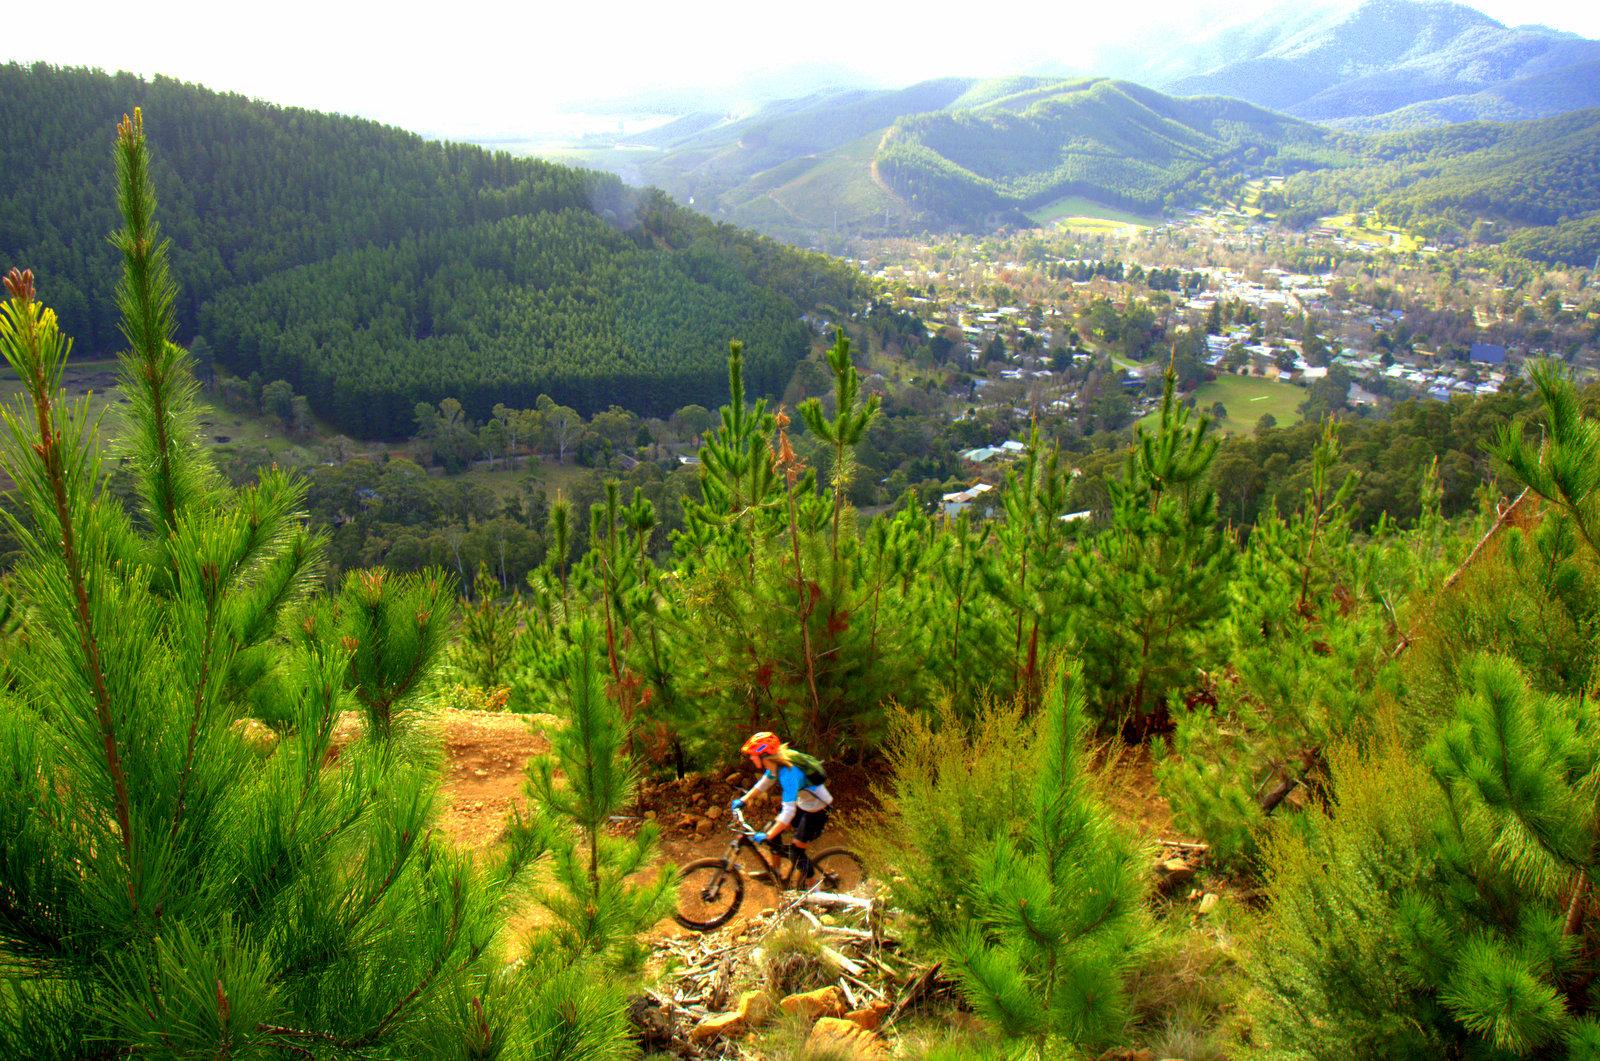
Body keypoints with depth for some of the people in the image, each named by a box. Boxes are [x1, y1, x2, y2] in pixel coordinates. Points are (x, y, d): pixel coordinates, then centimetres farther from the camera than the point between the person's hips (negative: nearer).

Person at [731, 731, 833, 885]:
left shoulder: (788, 774, -36)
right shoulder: (776, 764, -11)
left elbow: (788, 812, -39)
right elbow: (764, 782, 11)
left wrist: (767, 836, -37)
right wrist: (743, 800, 10)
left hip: (818, 812, -8)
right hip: (803, 804, 9)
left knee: (796, 849, -4)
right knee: (772, 829, 9)